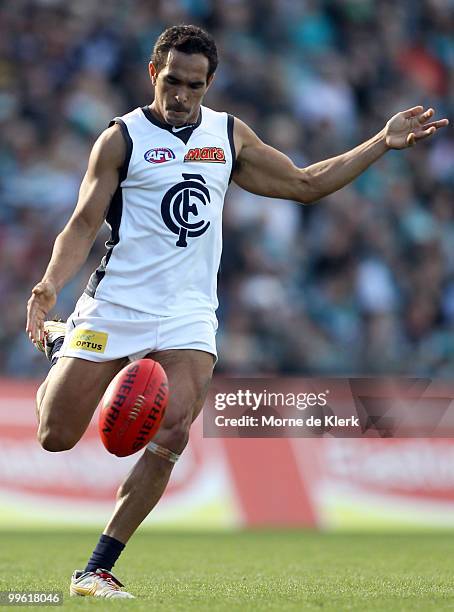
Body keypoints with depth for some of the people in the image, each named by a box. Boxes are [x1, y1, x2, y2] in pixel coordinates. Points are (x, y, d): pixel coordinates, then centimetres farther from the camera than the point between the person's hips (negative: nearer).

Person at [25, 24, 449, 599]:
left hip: (188, 313, 3)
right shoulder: (122, 138, -2)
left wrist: (382, 142, 16)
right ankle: (55, 342, 33)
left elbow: (304, 184, 21)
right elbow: (83, 225, -4)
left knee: (170, 440, -17)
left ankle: (96, 570, -8)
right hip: (114, 307, -3)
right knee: (56, 437, -1)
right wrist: (49, 285, -22)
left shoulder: (229, 135, 11)